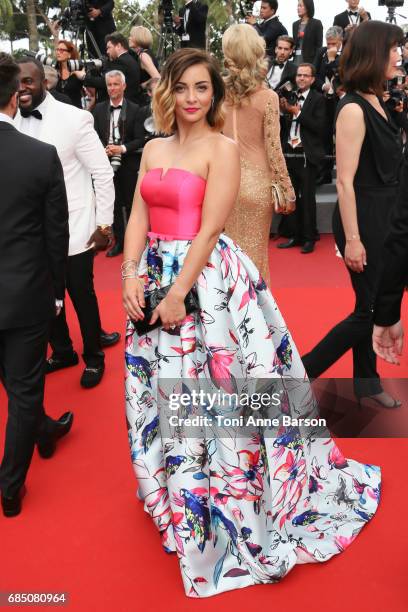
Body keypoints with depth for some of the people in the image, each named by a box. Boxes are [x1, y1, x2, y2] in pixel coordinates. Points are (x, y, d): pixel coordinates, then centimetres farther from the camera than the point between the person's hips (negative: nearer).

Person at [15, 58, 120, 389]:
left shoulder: (74, 118, -10)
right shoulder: (11, 123, 2)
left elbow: (103, 174, -8)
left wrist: (104, 224, -9)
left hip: (72, 231, -4)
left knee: (83, 296, 10)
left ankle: (93, 356, 32)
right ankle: (62, 352, 39)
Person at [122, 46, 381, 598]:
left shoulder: (223, 149, -7)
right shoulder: (153, 149, 12)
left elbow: (209, 229, -15)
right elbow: (139, 217, 7)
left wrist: (180, 292, -19)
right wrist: (131, 276, -6)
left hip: (205, 278, -6)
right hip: (154, 274, 7)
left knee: (206, 388, 1)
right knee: (161, 390, 16)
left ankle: (223, 505, 23)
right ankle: (175, 491, 40)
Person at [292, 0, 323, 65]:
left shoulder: (316, 23, 0)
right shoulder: (295, 24, 16)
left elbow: (319, 45, -5)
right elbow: (294, 44, 17)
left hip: (310, 59, -5)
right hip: (296, 58, 5)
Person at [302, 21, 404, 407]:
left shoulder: (376, 102, 10)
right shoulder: (353, 108, -17)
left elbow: (385, 167, 12)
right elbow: (345, 180, -20)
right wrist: (352, 239, -21)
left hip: (382, 217, 9)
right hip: (363, 219, -9)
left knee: (373, 306, 15)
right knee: (371, 309, -1)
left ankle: (366, 381, 30)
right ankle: (301, 372, 10)